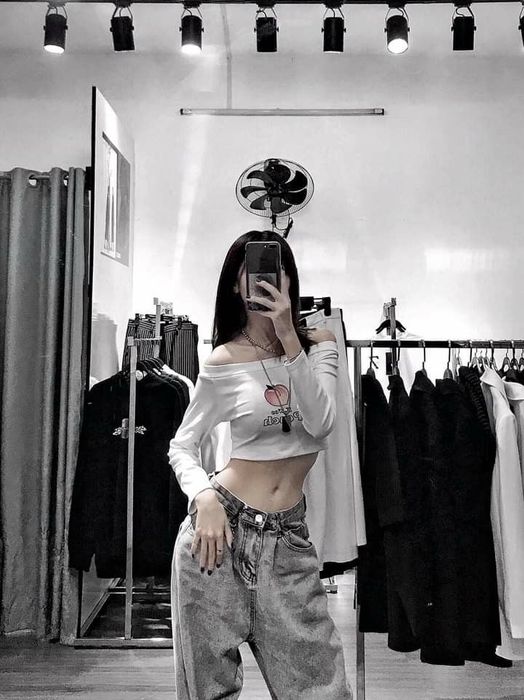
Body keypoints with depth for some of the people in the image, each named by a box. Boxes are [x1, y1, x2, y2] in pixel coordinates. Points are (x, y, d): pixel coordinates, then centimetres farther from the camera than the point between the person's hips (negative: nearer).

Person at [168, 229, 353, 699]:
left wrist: (288, 337, -17)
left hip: (288, 536, 2)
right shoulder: (225, 361, -3)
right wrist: (205, 498, -15)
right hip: (222, 528, -2)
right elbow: (183, 447, 4)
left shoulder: (319, 344, 4)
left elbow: (321, 425, -12)